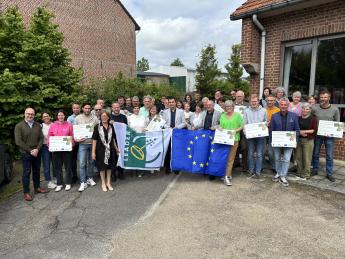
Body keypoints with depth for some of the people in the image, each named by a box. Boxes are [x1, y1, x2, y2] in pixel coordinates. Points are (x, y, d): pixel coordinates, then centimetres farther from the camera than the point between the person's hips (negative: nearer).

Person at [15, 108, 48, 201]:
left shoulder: (38, 125, 7)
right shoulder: (19, 126, -5)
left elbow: (41, 138, 4)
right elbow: (18, 142, -10)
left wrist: (37, 149, -10)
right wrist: (30, 150, -13)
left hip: (37, 153, 4)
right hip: (25, 153, -4)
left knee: (36, 171, 13)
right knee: (26, 172, 2)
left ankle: (37, 188, 28)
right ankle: (26, 193, 11)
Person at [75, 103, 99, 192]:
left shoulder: (94, 118, 3)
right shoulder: (78, 118, 3)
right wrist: (76, 139, -12)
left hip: (93, 143, 1)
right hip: (82, 143, -1)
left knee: (91, 162, 12)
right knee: (82, 163, -4)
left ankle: (90, 178, 28)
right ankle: (83, 182, 3)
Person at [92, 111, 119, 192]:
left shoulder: (111, 127, 4)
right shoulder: (97, 127, -6)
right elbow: (94, 139, -8)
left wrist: (116, 148, 16)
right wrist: (93, 152, -12)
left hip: (110, 149, 3)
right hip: (101, 149, -3)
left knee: (109, 166, 11)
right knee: (102, 167, 6)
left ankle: (108, 183, 26)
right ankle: (103, 183, 23)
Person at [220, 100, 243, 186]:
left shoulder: (237, 115, 3)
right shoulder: (222, 115, 13)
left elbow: (241, 127, 2)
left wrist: (235, 130, -14)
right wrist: (221, 129, -6)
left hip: (234, 139, -3)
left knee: (230, 159, -3)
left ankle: (227, 177, -1)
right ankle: (229, 174, 21)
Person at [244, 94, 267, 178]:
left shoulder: (263, 111, 5)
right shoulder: (247, 111, 5)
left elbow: (266, 122, 11)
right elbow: (244, 123, 3)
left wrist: (265, 124, -11)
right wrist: (246, 132, -11)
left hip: (261, 135, 0)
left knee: (259, 154, 2)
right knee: (250, 154, 8)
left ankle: (258, 171, 11)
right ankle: (251, 170, 18)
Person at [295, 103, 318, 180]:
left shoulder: (313, 119, 1)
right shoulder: (298, 118, 11)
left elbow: (315, 130, -6)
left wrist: (304, 131, -11)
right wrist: (300, 132, -9)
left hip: (308, 140, -4)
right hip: (298, 140, 4)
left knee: (306, 158, -2)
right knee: (298, 157, 8)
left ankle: (306, 175, 10)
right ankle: (299, 173, 21)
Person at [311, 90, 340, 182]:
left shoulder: (335, 109, -3)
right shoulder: (314, 108, -5)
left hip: (329, 136, 0)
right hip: (317, 135, 0)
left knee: (329, 156, 6)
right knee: (315, 154, 13)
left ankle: (329, 173, 19)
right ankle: (315, 170, 29)